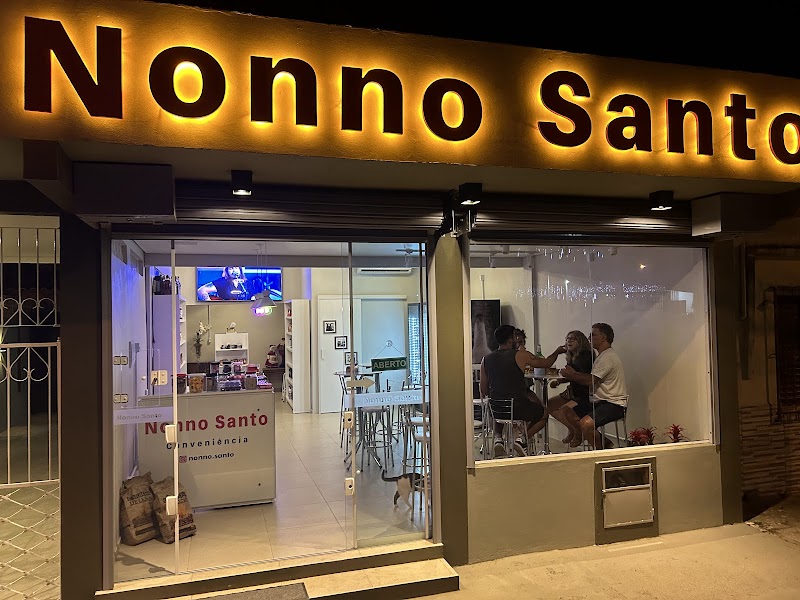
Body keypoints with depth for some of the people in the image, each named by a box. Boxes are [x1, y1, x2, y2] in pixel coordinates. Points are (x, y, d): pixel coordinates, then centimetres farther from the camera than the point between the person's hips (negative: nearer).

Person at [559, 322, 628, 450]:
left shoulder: (607, 357, -15)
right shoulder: (603, 356, 20)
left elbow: (590, 380, -19)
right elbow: (592, 378, 17)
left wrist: (570, 375, -6)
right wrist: (574, 373, 6)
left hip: (614, 404, -11)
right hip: (601, 401, 11)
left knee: (586, 423, -31)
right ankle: (605, 444, 11)